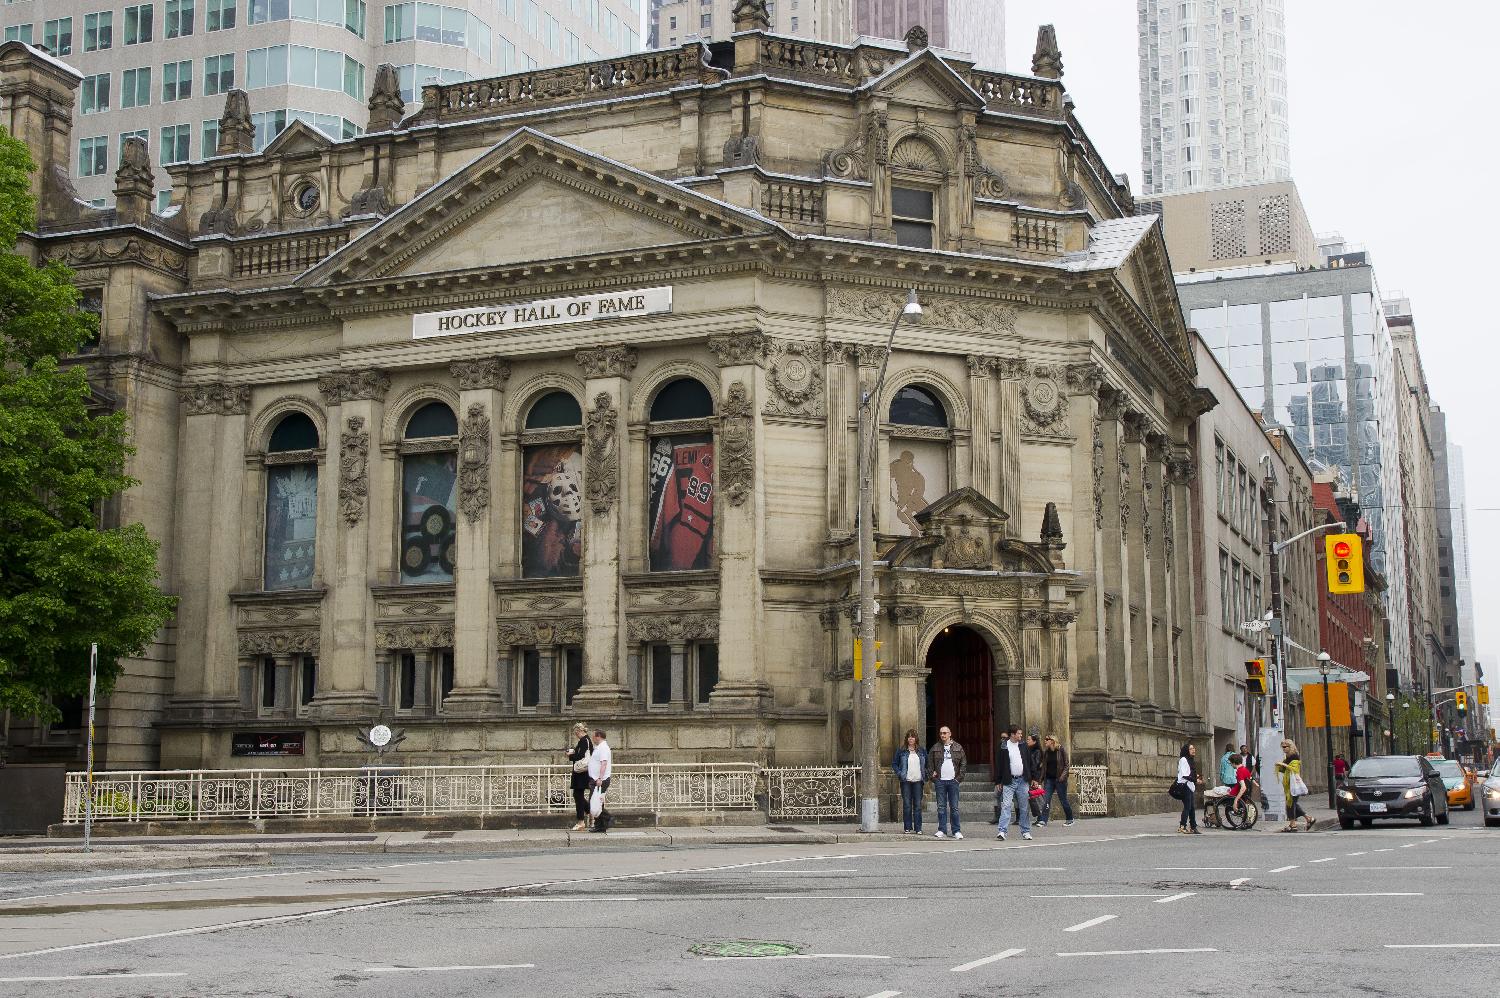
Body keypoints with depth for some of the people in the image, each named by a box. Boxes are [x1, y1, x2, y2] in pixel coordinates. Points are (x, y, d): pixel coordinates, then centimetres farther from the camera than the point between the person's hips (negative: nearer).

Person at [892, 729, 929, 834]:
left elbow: (927, 764, 17)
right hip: (906, 781, -1)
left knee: (918, 805, 1)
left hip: (918, 781, 1)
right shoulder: (901, 751, 4)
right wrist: (899, 774, -5)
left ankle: (918, 828, 4)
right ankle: (907, 827, 7)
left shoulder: (921, 751, 9)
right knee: (907, 805, 0)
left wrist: (925, 775, 5)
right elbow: (894, 763, 8)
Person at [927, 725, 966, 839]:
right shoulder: (935, 748, 7)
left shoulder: (958, 748, 7)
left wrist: (959, 777, -2)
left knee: (954, 807, 1)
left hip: (953, 781, -1)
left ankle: (956, 831, 5)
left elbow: (963, 764, 7)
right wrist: (932, 777, -1)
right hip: (940, 781, 1)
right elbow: (930, 764, 8)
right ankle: (942, 830, 6)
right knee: (941, 807, 3)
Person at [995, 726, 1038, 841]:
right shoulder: (1003, 747, -2)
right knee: (1006, 806, -12)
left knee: (1024, 808, 8)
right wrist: (998, 782, -1)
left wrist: (1033, 778, 9)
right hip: (1009, 781, -3)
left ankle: (1026, 832, 16)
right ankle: (1002, 831, -16)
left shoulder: (1023, 746, 8)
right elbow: (999, 765, 0)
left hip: (1023, 781, 3)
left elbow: (1030, 762, 13)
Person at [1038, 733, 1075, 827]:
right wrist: (1042, 779, 5)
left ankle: (1070, 819, 19)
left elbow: (1066, 765, -5)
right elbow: (1043, 766, 13)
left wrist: (1063, 776, -17)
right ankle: (1043, 820, -5)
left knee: (1063, 800, 4)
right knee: (1046, 800, -4)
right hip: (1049, 779, 5)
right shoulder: (1046, 752, 9)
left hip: (1059, 779, -4)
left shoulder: (1061, 750, -5)